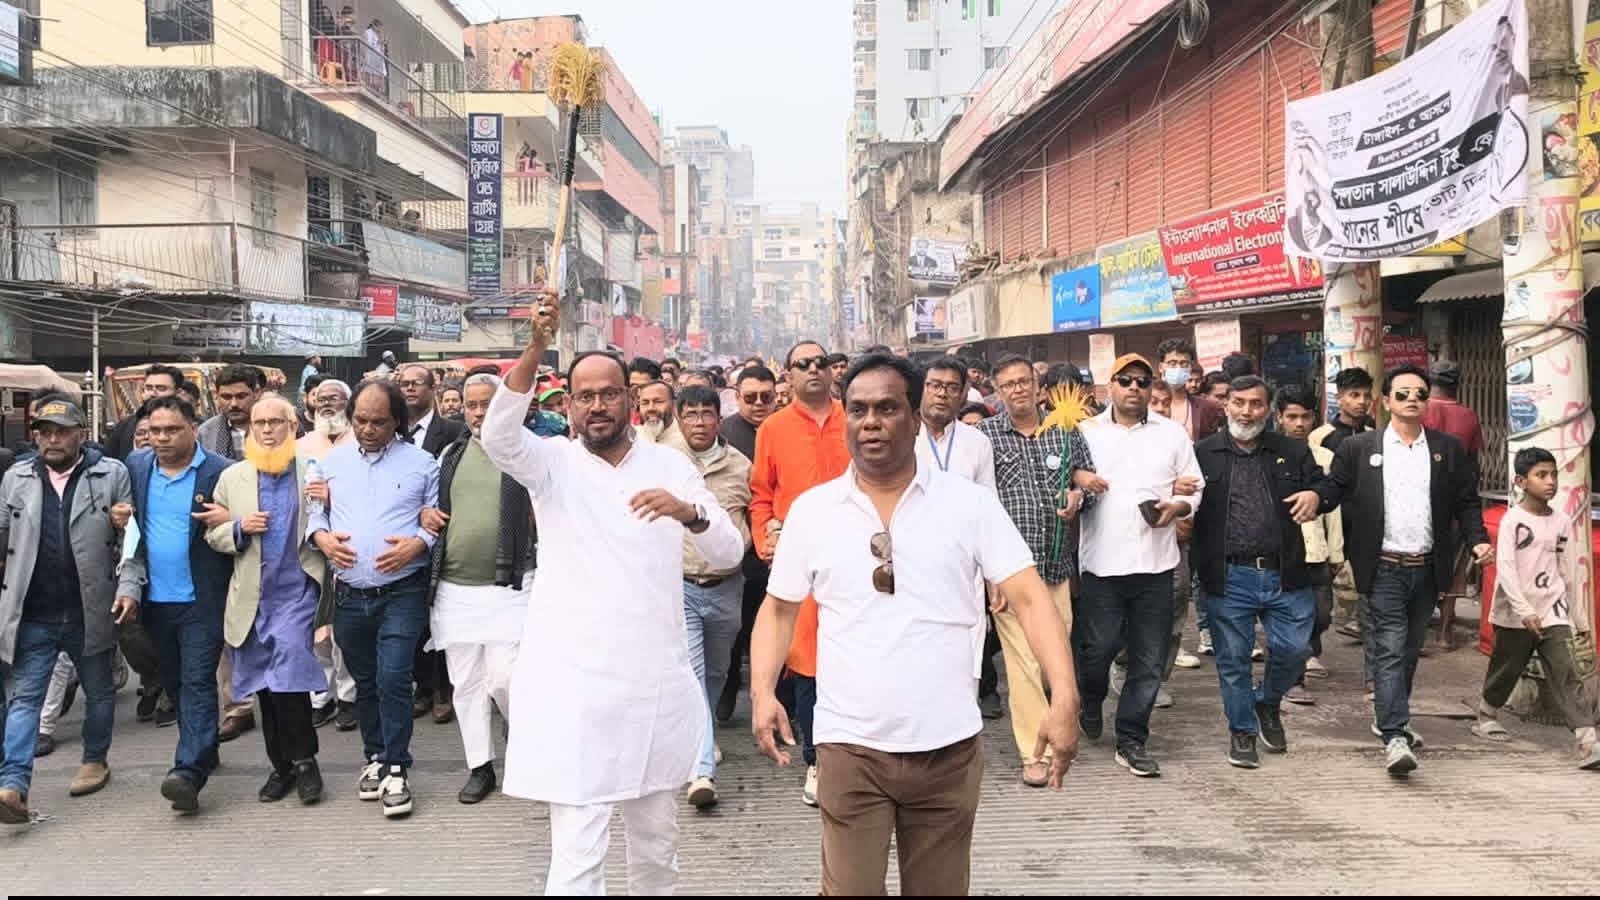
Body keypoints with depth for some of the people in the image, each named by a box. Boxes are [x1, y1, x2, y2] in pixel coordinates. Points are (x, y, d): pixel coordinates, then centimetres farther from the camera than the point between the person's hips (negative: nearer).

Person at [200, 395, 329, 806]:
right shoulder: (232, 477, 10)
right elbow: (213, 535, 12)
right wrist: (239, 527, -12)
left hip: (297, 590, -3)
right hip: (252, 597, 4)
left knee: (288, 673, -15)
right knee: (266, 685, 9)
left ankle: (302, 760, 0)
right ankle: (282, 765, 20)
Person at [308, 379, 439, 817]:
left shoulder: (421, 463, 1)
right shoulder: (333, 461, 10)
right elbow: (313, 511, 14)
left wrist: (418, 544, -16)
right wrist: (322, 537, -6)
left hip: (401, 592, -3)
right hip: (349, 594, 4)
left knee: (393, 679, -10)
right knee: (365, 681, 15)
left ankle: (395, 770, 1)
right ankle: (375, 757, 30)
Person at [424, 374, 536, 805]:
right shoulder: (450, 454, 13)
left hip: (507, 586, -4)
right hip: (454, 587, 5)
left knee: (504, 678, -9)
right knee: (466, 681, 8)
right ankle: (480, 766, 19)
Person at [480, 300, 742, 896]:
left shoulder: (669, 464, 6)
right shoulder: (554, 462, 0)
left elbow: (730, 554, 1)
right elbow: (497, 435, -22)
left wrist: (688, 511, -19)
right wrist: (535, 349, -34)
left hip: (659, 684, 3)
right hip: (575, 686, -3)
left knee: (657, 847, 18)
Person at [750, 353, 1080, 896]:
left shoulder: (971, 502, -3)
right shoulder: (811, 509, 1)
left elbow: (1029, 597, -8)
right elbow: (779, 609, 9)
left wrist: (1064, 698, -19)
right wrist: (763, 693, -7)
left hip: (949, 746, 0)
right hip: (850, 746, 0)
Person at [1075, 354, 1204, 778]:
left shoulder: (1172, 434, 10)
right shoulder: (1087, 432, 6)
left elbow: (1195, 486, 12)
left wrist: (1178, 506, -8)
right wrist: (1079, 485, -17)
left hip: (1155, 564, 2)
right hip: (1102, 563, -2)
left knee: (1148, 661, 4)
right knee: (1097, 649, 2)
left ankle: (1131, 741, 17)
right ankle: (1091, 703, 34)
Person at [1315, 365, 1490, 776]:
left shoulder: (1448, 449, 8)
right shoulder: (1358, 448, 1)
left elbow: (1467, 500, 10)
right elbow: (1334, 488, -2)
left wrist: (1478, 539, -5)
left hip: (1426, 569, 4)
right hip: (1384, 569, -4)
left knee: (1409, 650, 16)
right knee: (1390, 650, -10)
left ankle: (1389, 718, 33)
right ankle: (1395, 737, -14)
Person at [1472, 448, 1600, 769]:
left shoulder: (1561, 523, 6)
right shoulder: (1512, 520, -8)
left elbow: (1568, 573, 13)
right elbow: (1506, 570, -15)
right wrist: (1525, 612, -22)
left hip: (1553, 612, 3)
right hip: (1516, 614, -3)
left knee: (1567, 675, -7)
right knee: (1506, 670, 12)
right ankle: (1486, 716, 36)